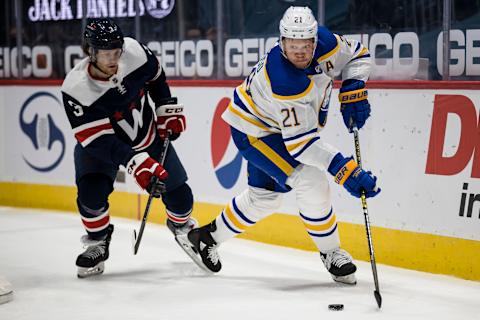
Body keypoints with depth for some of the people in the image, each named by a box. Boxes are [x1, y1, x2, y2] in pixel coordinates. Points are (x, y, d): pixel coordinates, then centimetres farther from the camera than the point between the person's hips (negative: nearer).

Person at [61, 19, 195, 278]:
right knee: (91, 193, -26)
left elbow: (155, 75, 1)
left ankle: (182, 227, 38)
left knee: (178, 194, 3)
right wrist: (135, 162, -44)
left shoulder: (134, 51, -24)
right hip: (99, 144, -3)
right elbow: (99, 140, -34)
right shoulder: (75, 89, -33)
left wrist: (167, 109, -2)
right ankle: (97, 244, 3)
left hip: (148, 136, 3)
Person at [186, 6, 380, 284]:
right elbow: (301, 143, -40)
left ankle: (208, 236, 39)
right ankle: (331, 254, -2)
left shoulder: (325, 41, -20)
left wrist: (353, 92, -17)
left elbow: (357, 55, 1)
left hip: (273, 127, 9)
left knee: (265, 196, 21)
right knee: (311, 183, -21)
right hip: (252, 130, -9)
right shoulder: (284, 81, -40)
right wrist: (346, 170, -46)